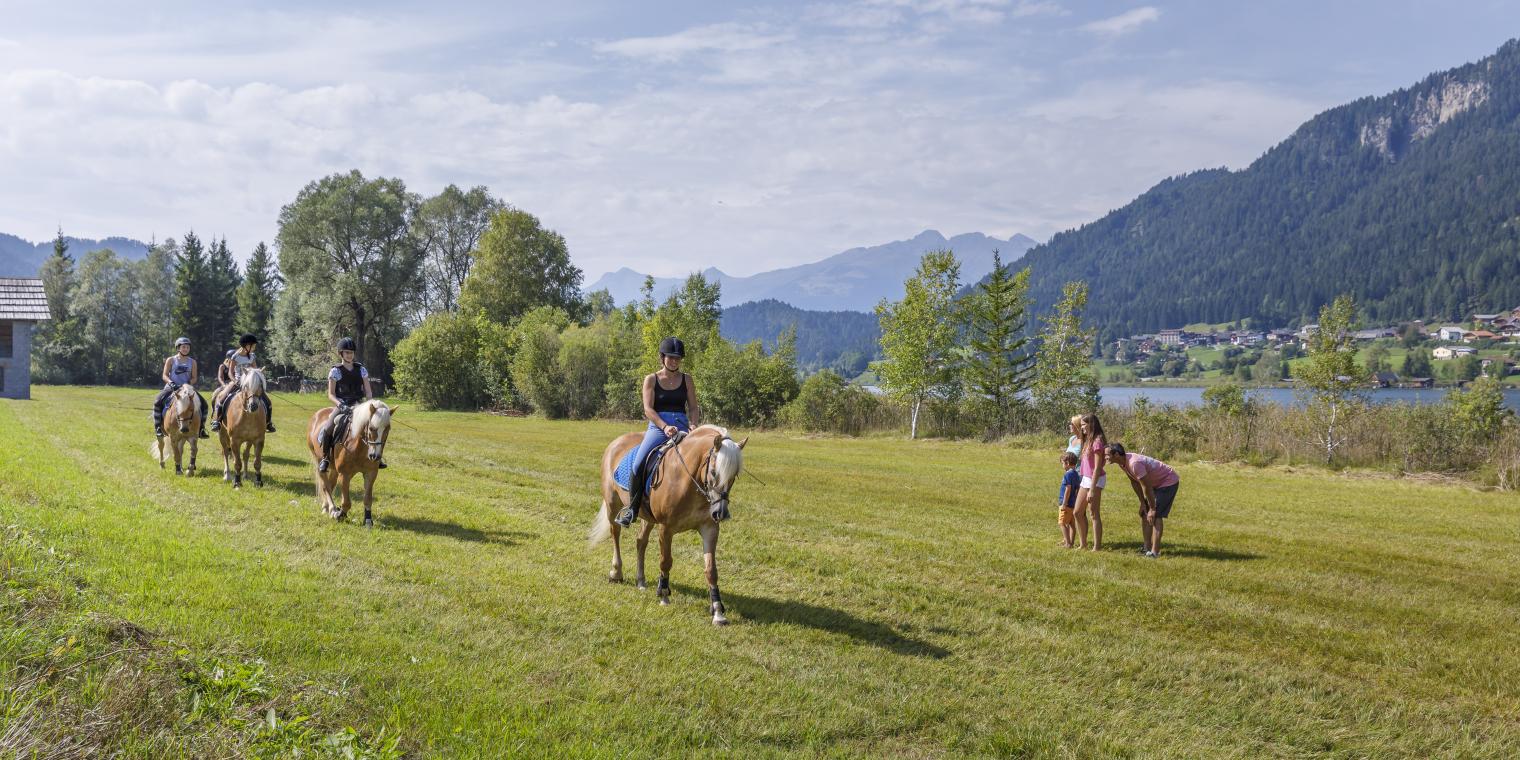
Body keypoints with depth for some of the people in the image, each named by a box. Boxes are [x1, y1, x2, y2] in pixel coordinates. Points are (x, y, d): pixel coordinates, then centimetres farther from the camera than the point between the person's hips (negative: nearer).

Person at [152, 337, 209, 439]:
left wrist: (189, 383, -14)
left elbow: (194, 378, 6)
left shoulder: (192, 362, 10)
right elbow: (165, 376, -1)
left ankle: (201, 428, -5)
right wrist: (171, 382, -20)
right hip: (171, 387, -2)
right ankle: (158, 427, -20)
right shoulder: (171, 360, 5)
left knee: (203, 403, -15)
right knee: (158, 401, -29)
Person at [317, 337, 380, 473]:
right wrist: (340, 405, -22)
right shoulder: (335, 371, -2)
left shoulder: (361, 369, 6)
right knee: (327, 429, -25)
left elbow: (368, 391, 6)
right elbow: (331, 394, -4)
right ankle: (325, 458, -4)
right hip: (341, 406, -3)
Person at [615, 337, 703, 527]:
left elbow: (693, 408, 12)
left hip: (681, 428, 2)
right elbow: (648, 409, -3)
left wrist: (692, 425, -10)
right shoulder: (651, 380, 7)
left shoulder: (686, 379, 14)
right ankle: (632, 508, -8)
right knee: (639, 463, -23)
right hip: (657, 427, -2)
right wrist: (665, 427, -19)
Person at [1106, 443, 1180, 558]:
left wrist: (1152, 509, -20)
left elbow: (1147, 487, -28)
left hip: (1169, 482, -10)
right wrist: (1142, 502, 5)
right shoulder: (1121, 463, -6)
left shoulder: (1134, 463, -35)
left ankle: (1155, 552, -17)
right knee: (1144, 513, 9)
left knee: (1155, 515, -16)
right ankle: (1147, 548, 14)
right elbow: (1134, 482, 6)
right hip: (1156, 483, 10)